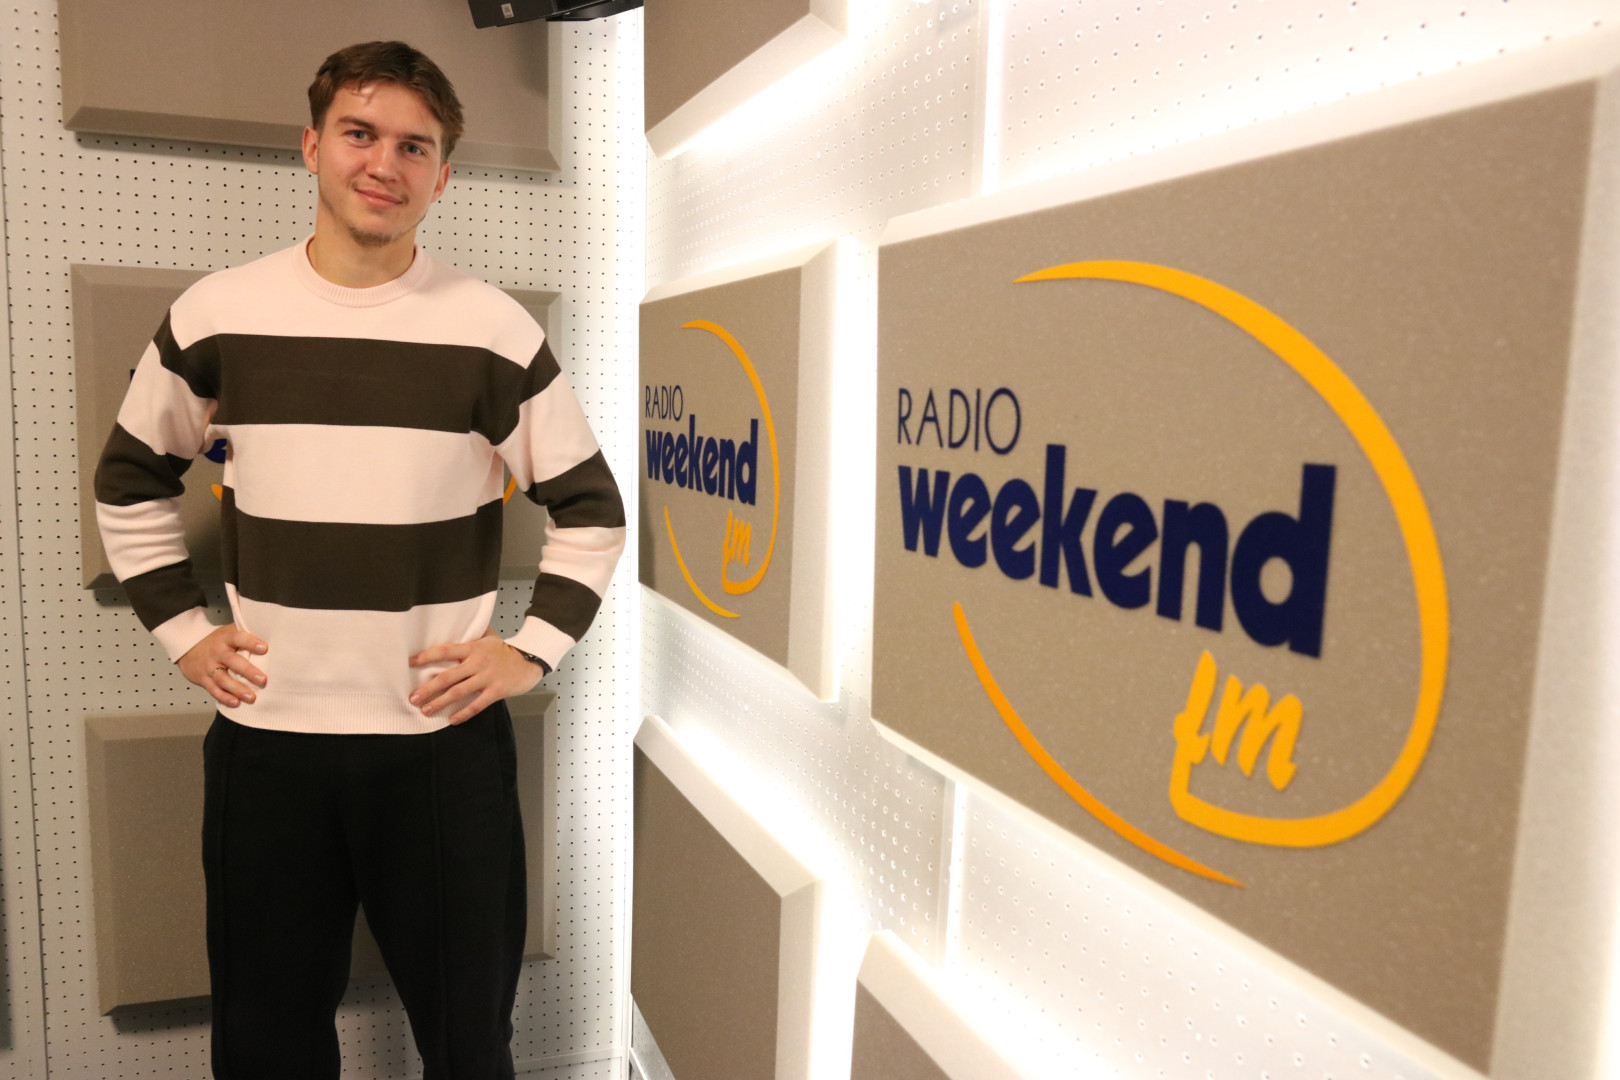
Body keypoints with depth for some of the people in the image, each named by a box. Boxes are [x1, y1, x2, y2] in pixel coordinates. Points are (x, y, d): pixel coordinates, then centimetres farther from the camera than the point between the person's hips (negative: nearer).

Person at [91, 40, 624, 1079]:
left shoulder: (496, 330, -3)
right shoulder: (216, 315, 2)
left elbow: (591, 512, 4)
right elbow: (130, 484, 16)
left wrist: (532, 650, -3)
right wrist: (181, 629, 8)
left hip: (445, 737, -1)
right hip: (264, 735, 2)